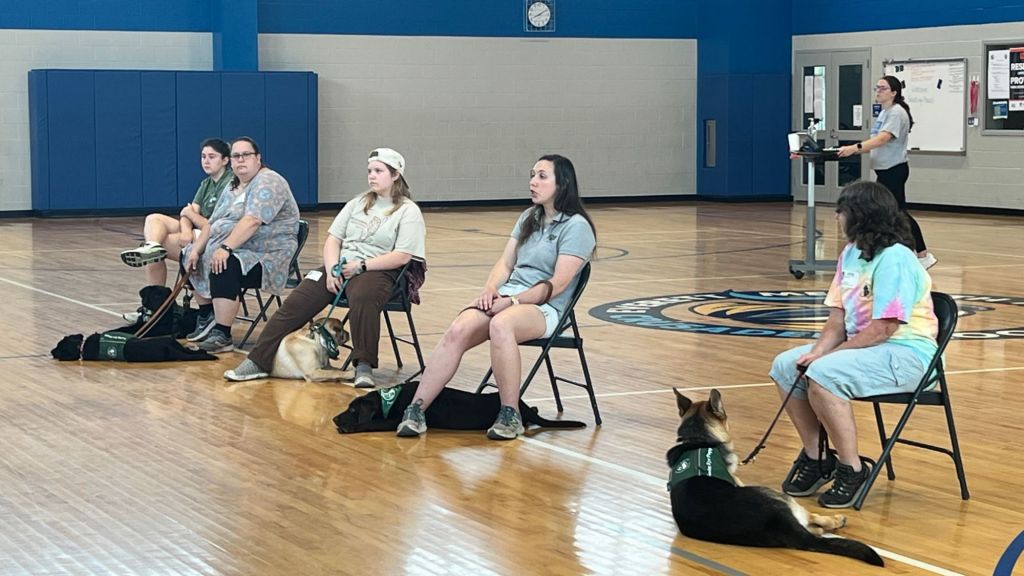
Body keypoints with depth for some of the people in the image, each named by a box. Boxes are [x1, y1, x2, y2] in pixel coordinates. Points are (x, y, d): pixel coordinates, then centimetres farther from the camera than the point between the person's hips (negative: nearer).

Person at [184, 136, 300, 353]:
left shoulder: (268, 182, -14)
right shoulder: (233, 187, 16)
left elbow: (252, 221, -26)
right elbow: (212, 223, 15)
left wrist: (225, 248, -33)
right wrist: (196, 250, 2)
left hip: (267, 259, -10)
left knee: (224, 267, -33)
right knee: (196, 260, 19)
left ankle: (223, 336, -30)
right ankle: (206, 321, 23)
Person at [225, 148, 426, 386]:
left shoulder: (409, 212, 1)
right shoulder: (358, 203, 19)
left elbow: (402, 257, -10)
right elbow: (333, 239, 14)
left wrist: (361, 265, -16)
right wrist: (332, 269, -5)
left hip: (376, 271, -5)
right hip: (340, 266, 5)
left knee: (362, 298, -40)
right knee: (297, 302, -14)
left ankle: (364, 367, -34)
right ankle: (259, 361, -15)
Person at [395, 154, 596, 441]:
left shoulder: (576, 226, -5)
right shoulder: (528, 218, 19)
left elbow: (557, 283, -13)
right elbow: (505, 263, 15)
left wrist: (512, 301, -18)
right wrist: (490, 290, -6)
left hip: (544, 308, -6)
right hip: (506, 297, 6)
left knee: (501, 325, -40)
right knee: (457, 331, -23)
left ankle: (510, 416, -31)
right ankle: (416, 410, -29)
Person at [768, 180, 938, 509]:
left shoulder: (895, 260, -19)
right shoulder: (851, 254, 10)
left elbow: (882, 328, -24)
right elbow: (838, 317, 8)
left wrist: (828, 355, -19)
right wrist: (820, 349, -11)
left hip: (907, 354, -10)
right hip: (862, 345, 10)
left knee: (823, 375, -30)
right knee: (785, 366, 0)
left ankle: (852, 470, -17)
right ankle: (815, 458, 9)